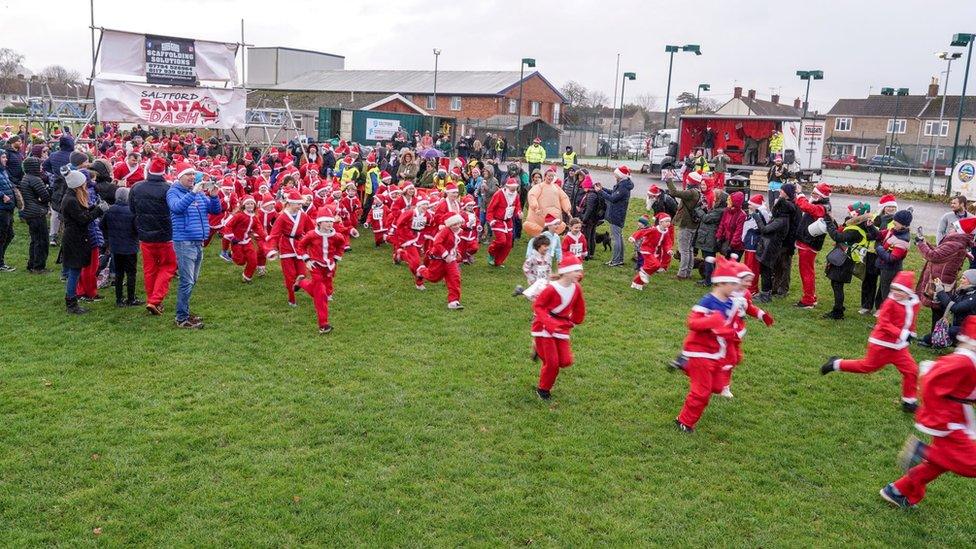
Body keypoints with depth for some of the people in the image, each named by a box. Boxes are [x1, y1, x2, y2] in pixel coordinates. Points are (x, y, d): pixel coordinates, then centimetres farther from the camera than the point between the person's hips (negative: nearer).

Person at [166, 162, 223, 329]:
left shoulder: (199, 192, 13)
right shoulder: (173, 192, -5)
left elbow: (215, 210, 10)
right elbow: (176, 207, -26)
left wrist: (214, 196, -8)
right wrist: (193, 193, -32)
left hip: (199, 242, 7)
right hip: (184, 242, -7)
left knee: (192, 281, 15)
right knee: (187, 282, -8)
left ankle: (184, 313, 26)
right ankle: (182, 319, -1)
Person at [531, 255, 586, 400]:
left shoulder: (577, 288, -3)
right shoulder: (552, 289, -22)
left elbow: (579, 309, 14)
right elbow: (537, 305, -17)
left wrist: (573, 322, 15)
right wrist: (548, 321, -28)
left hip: (561, 328, 6)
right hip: (544, 328, -6)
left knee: (566, 361, -2)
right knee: (552, 362, -6)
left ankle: (542, 351, 25)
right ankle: (543, 389, 19)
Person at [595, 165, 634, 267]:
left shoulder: (623, 187, -22)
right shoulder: (621, 184, 10)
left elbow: (613, 198, -23)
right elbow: (613, 193, 17)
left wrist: (600, 191, -16)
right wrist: (602, 189, 8)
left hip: (616, 216, -11)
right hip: (617, 215, 11)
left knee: (615, 237, -7)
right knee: (619, 236, 16)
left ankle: (616, 261, -4)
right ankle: (620, 259, 26)